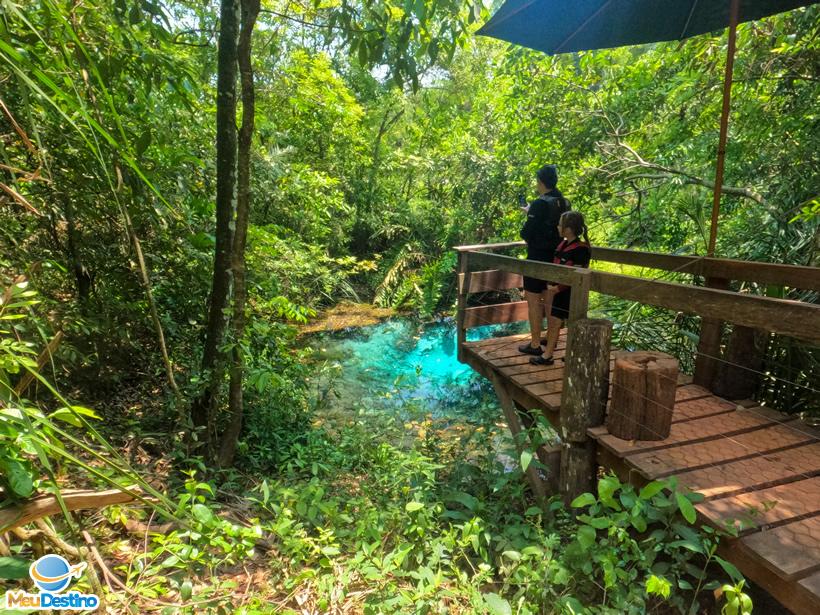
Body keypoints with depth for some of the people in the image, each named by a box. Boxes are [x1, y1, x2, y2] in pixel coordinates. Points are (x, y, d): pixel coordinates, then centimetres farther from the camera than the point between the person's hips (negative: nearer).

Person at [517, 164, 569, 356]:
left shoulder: (539, 204, -18)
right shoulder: (564, 203, 5)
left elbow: (526, 233, -17)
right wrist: (531, 213, 18)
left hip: (537, 257, -8)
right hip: (555, 256, 8)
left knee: (533, 301, 0)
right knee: (548, 299, 18)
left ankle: (535, 345, 4)